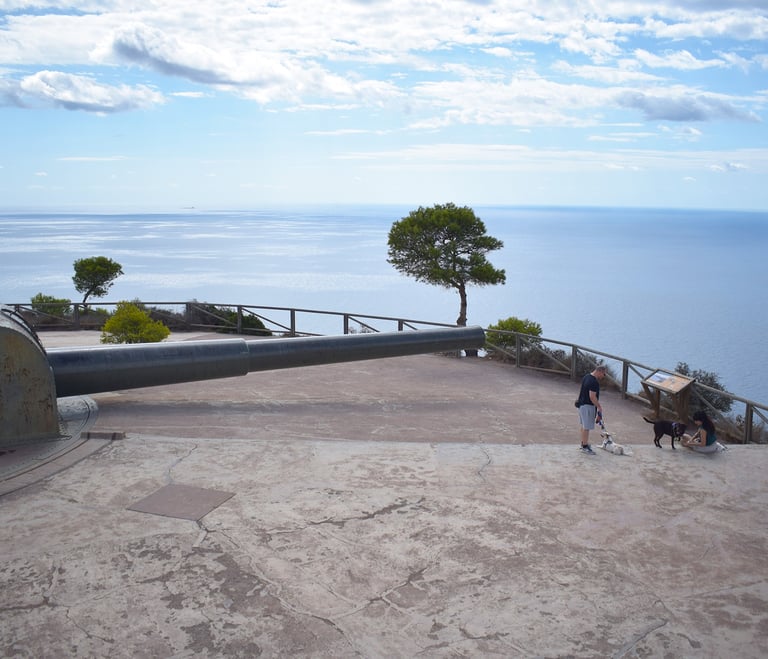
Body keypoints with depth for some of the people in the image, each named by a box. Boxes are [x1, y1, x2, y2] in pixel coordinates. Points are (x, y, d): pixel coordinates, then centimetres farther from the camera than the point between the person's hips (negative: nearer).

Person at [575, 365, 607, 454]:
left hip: (582, 403, 10)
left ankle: (583, 443, 31)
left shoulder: (586, 377, 8)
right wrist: (599, 407, -16)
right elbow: (592, 397, -26)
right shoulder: (594, 382, -23)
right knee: (587, 427, -2)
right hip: (588, 406, -10)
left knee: (584, 425, 20)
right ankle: (585, 446, 5)